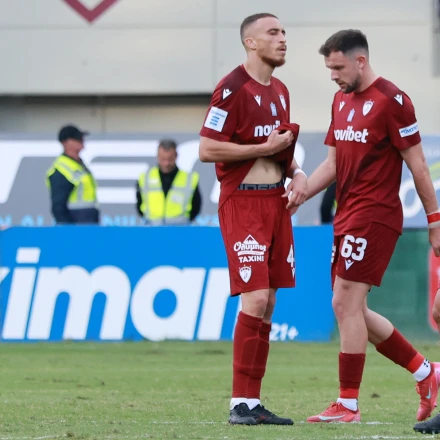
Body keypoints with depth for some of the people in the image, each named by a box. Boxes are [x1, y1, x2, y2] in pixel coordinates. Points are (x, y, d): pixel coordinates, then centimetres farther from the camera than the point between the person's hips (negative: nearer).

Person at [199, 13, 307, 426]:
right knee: (255, 299, -15)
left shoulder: (280, 91, 15)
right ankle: (240, 403, -10)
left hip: (276, 202, 8)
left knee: (267, 304, 6)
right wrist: (266, 148, -14)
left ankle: (252, 402, 10)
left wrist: (296, 173, 6)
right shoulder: (232, 89, -11)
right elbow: (207, 149, -16)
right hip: (242, 202, -8)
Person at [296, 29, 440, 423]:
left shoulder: (391, 100, -11)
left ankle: (348, 406, -5)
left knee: (347, 303, -10)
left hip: (374, 216, -9)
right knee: (352, 309, 10)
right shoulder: (341, 100, 14)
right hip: (347, 217, 9)